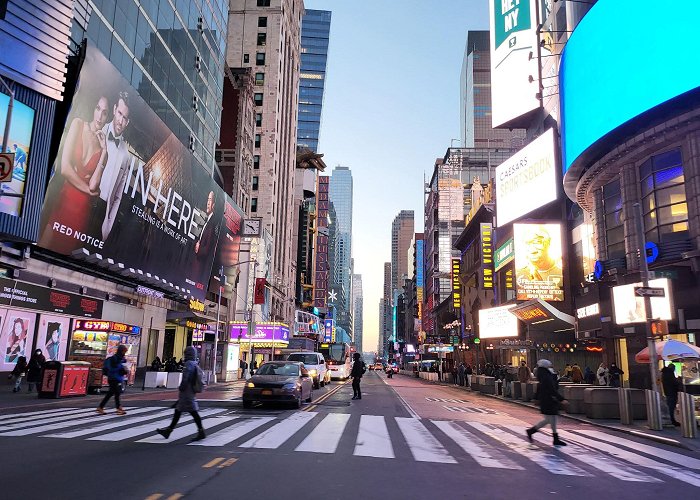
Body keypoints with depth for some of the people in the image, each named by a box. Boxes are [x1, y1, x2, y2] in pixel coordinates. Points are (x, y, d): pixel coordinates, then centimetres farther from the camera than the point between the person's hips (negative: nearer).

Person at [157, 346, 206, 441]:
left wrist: (181, 388, -16)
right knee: (177, 411, 15)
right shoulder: (195, 365, 15)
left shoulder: (189, 364, -14)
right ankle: (168, 430, 23)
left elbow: (185, 378, -24)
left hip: (186, 393, -10)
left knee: (193, 412, -7)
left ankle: (201, 432, -5)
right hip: (191, 392, 10)